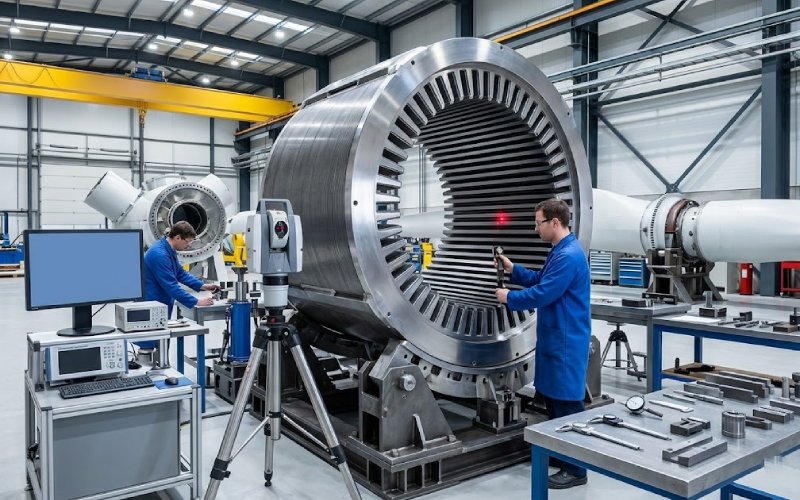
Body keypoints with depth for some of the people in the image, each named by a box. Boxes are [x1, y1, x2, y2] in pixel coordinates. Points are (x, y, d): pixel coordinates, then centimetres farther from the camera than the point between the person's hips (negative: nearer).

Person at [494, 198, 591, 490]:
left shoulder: (569, 255, -22)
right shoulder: (559, 252, 12)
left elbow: (542, 294, -24)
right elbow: (539, 280, 22)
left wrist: (509, 298, -10)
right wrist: (512, 269, 10)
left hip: (566, 341, -11)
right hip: (554, 337, 11)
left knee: (567, 403, -2)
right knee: (551, 396, 19)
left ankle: (576, 469, 10)